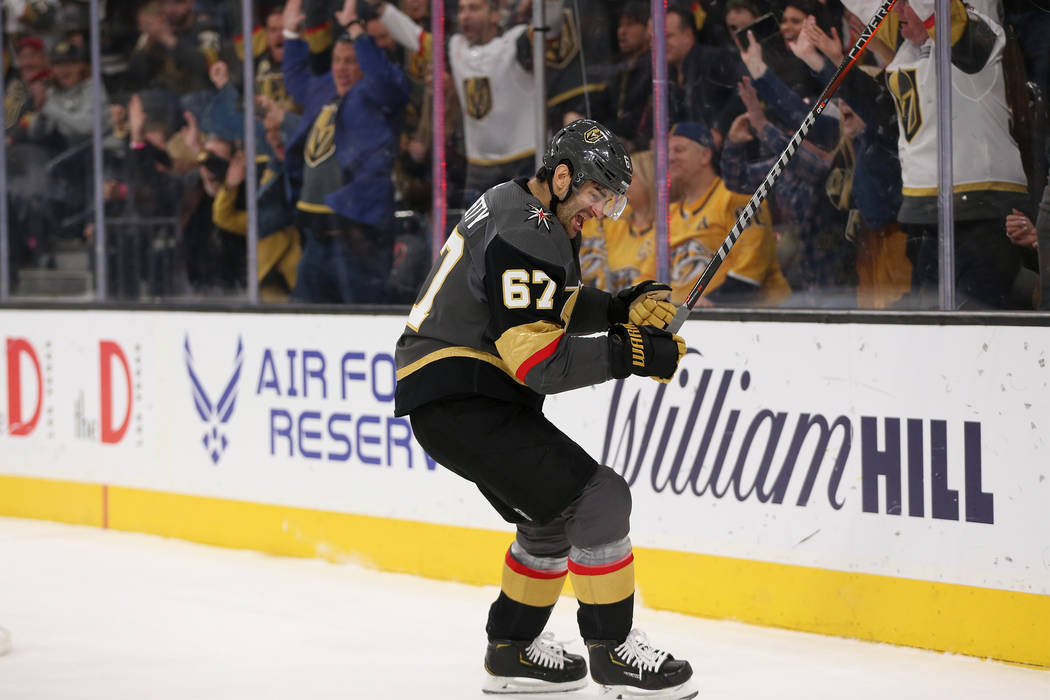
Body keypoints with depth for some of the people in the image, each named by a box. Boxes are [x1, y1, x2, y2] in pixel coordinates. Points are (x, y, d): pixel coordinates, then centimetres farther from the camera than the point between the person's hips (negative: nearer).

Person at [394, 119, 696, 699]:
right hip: (459, 403, -11)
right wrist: (631, 354, -22)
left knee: (554, 517, 22)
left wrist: (620, 311, 3)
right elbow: (538, 361, -24)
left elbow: (555, 306, 20)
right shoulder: (525, 237, -20)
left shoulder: (517, 205, 13)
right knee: (597, 498, -13)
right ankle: (612, 650, -4)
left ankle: (512, 651, 30)